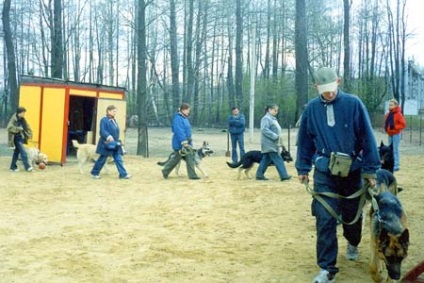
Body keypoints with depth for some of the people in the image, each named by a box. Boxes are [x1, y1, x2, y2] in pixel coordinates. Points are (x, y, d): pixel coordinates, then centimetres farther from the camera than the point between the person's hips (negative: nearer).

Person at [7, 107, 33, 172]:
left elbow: (27, 127, 17)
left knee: (17, 152, 14)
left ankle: (13, 167, 23)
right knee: (23, 152, -13)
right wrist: (18, 129, -24)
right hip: (16, 138, -8)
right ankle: (27, 167, -12)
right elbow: (9, 128, -25)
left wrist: (30, 134, 1)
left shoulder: (22, 119, 8)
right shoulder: (14, 119, -15)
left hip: (21, 138, 8)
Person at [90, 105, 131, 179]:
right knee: (102, 159, 4)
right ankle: (94, 172, 20)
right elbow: (102, 131, -22)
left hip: (115, 144, 8)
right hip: (107, 143, -8)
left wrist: (117, 141, 20)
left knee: (119, 159, 2)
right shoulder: (104, 120, -13)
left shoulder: (114, 120, 14)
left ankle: (123, 174, 2)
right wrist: (108, 136, -35)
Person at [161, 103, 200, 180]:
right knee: (176, 158, -1)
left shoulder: (184, 118, 13)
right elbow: (179, 131, -25)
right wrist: (184, 142, -28)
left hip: (187, 143, 9)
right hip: (180, 143, -9)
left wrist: (189, 141, 22)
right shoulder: (178, 119, -17)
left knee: (190, 158, 7)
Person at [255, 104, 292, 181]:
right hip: (270, 144, -10)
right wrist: (274, 136, -26)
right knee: (278, 159, -10)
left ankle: (259, 175, 16)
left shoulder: (273, 119, 20)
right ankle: (284, 175, -10)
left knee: (266, 160, 11)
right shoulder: (266, 118, -12)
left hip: (272, 144, 10)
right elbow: (264, 129, -22)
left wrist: (280, 143, 18)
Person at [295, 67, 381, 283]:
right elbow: (305, 140, 7)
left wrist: (370, 169, -5)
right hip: (324, 173, 0)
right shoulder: (311, 108, -2)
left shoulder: (353, 104, -9)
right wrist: (303, 169, 10)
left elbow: (367, 137, -6)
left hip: (352, 171, 0)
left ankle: (352, 244, 49)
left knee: (352, 214, 17)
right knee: (325, 220, -6)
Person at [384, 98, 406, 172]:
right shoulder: (388, 114, 9)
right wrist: (386, 128, 7)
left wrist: (395, 127, -18)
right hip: (389, 134, 7)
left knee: (395, 150, -6)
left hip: (396, 134, -7)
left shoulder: (398, 114, -12)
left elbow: (403, 124, -14)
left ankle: (396, 166, -3)